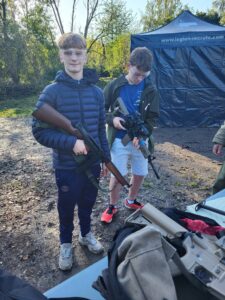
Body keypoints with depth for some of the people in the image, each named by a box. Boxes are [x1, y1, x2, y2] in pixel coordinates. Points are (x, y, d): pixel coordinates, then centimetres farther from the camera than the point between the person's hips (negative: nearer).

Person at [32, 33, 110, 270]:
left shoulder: (96, 92, 1)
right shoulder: (52, 92, -12)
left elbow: (101, 129, 7)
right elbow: (39, 131, -13)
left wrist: (106, 158, 9)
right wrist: (71, 143, -26)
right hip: (66, 166, -3)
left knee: (88, 202, 21)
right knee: (67, 207, 16)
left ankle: (86, 234, 48)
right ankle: (66, 243, 42)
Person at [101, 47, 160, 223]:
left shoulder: (150, 90, -2)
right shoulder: (114, 86, -6)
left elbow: (152, 117, -1)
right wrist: (112, 119, -20)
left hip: (140, 139, 3)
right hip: (119, 139, -2)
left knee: (140, 174, 13)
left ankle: (131, 201, 40)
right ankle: (112, 206, 27)